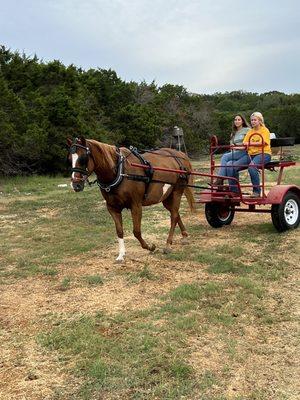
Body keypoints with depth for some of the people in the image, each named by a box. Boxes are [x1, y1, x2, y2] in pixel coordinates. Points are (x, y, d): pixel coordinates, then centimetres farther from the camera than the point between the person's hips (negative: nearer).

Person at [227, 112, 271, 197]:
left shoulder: (265, 130, 5)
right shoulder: (250, 132, 21)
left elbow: (262, 143, -12)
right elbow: (244, 144, 12)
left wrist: (250, 143, -21)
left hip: (263, 153, -6)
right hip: (251, 154, 6)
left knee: (252, 166, -38)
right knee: (232, 166, -16)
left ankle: (257, 191, -26)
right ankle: (234, 191, -8)